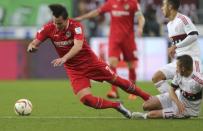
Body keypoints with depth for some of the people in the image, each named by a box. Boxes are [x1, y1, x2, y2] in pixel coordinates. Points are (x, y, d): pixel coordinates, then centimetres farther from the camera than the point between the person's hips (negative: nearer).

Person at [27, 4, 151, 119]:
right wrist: (31, 47, -35)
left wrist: (64, 58, -53)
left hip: (90, 61, -2)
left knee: (116, 80, 6)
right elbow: (34, 44, -9)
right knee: (86, 99, -17)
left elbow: (78, 46, -37)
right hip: (73, 69, 2)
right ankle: (117, 105, 6)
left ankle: (148, 97, 27)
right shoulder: (48, 29, -12)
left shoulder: (76, 26, -22)